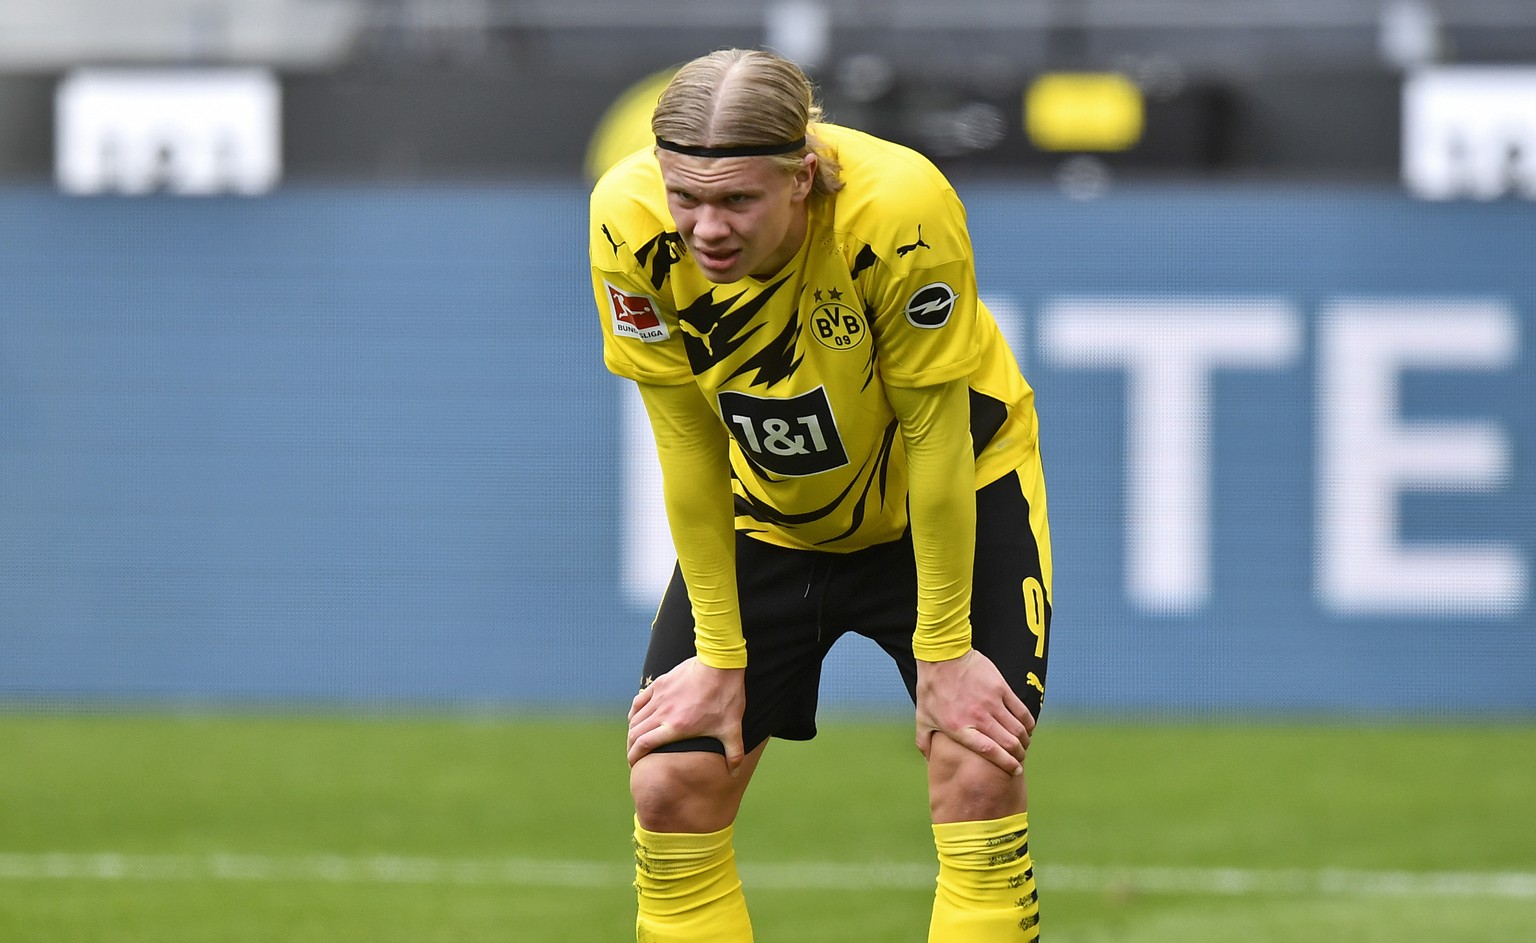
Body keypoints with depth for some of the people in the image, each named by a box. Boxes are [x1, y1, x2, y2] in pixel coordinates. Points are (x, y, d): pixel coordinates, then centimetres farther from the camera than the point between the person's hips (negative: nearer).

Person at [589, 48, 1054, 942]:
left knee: (979, 781, -16)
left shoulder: (901, 212, -35)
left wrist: (942, 652, -18)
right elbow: (689, 447, -15)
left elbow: (934, 438, -24)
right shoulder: (630, 222, -27)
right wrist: (718, 652, -11)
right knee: (672, 790, -8)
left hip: (956, 494, -3)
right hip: (767, 512, 3)